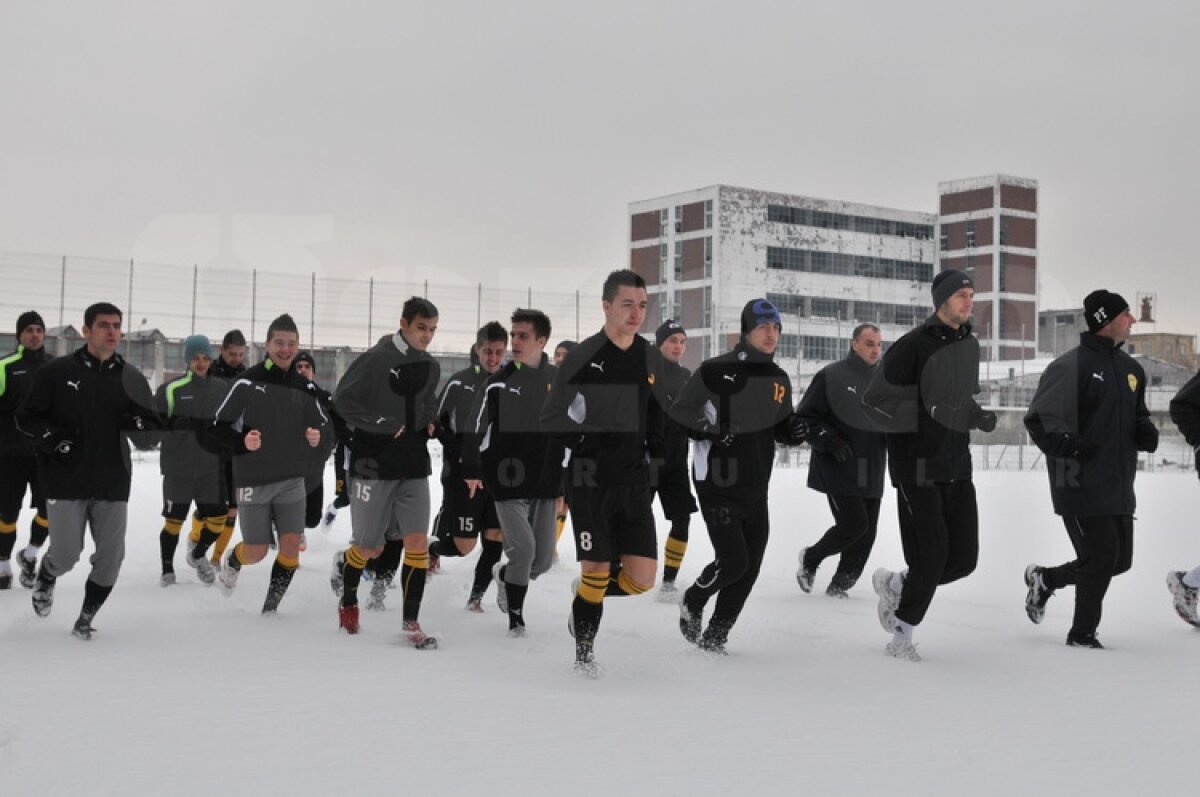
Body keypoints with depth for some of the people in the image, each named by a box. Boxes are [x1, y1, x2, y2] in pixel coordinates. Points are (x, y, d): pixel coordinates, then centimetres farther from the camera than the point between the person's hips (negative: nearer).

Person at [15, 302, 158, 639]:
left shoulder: (131, 379, 4)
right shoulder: (58, 371, -3)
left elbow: (148, 441, 6)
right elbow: (26, 417, 2)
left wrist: (140, 425, -17)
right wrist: (52, 437, -15)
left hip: (113, 484, 3)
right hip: (66, 482, -2)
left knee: (111, 556, 1)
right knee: (65, 556, -1)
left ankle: (85, 619, 23)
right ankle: (45, 578, 36)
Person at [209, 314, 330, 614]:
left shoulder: (304, 388, 4)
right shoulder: (248, 382, -7)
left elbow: (327, 432, 7)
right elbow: (219, 427, -5)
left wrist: (318, 440, -16)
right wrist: (241, 442, -23)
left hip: (292, 481, 3)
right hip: (253, 482, -3)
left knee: (291, 544, -6)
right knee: (257, 552, 2)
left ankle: (271, 605, 12)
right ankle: (232, 561, 38)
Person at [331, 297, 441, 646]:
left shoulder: (430, 367, 7)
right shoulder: (375, 359, -13)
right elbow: (342, 400, -12)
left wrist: (431, 421, 5)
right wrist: (382, 424, -17)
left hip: (414, 466, 5)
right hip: (374, 464, -5)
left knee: (417, 542, -5)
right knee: (371, 548, 5)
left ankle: (411, 622, 3)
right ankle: (348, 599, 37)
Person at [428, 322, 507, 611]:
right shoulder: (459, 383, -7)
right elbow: (435, 422, -1)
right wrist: (460, 454, -9)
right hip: (463, 475, -4)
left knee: (495, 540, 0)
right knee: (463, 546, -4)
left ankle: (477, 595, 17)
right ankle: (433, 548, 28)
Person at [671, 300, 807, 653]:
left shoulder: (779, 379, 10)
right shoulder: (717, 370, -10)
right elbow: (678, 412, -7)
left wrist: (794, 431, -2)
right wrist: (709, 429, -22)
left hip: (756, 488, 6)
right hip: (718, 485, -6)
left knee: (750, 567, 5)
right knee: (733, 561, -11)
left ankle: (715, 636, 22)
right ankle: (692, 603, 20)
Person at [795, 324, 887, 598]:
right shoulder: (831, 376, -6)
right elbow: (804, 417, -6)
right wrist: (828, 440, -18)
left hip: (871, 473, 6)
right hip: (838, 470, -6)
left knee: (866, 533, 4)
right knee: (854, 524, -12)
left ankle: (839, 586, 18)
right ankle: (810, 558, 14)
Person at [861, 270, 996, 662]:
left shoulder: (970, 344, 11)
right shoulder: (913, 345, -13)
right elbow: (875, 401, -13)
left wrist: (979, 415, 4)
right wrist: (926, 413, -22)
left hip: (958, 466, 7)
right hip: (918, 467, -7)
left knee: (963, 558, 3)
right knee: (931, 557, -5)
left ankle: (894, 586, 29)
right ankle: (902, 635, 16)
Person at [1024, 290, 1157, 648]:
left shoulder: (1131, 369, 11)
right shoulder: (1072, 366, -13)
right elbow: (1038, 419, -12)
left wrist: (1146, 432, 2)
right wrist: (1067, 448, -24)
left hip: (1118, 485, 8)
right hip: (1080, 484, -8)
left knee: (1120, 559, 11)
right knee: (1101, 556, -5)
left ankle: (1045, 579, 33)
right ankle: (1082, 632, 15)